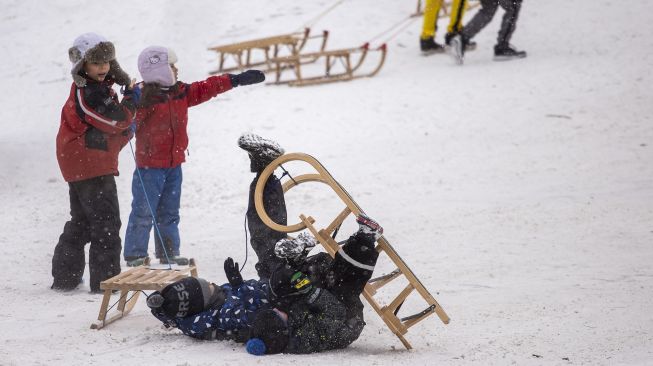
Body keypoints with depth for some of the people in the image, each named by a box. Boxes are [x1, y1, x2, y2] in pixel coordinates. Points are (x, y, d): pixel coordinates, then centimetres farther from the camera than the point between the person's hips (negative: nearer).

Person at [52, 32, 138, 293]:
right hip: (93, 167, -11)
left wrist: (125, 132, 3)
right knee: (106, 223, -7)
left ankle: (65, 277, 22)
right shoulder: (89, 93, -17)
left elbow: (106, 126, 20)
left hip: (80, 166, 11)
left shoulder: (97, 88, 16)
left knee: (81, 222, 17)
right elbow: (116, 119, -21)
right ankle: (106, 279, -7)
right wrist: (131, 98, -9)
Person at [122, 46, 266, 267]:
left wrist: (238, 80, 18)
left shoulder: (181, 92, 9)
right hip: (150, 165, -8)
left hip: (174, 163, 8)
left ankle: (169, 253, 23)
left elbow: (206, 89, 17)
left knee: (169, 213, 15)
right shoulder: (144, 98, -16)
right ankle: (135, 255, 2)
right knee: (143, 212, -4)